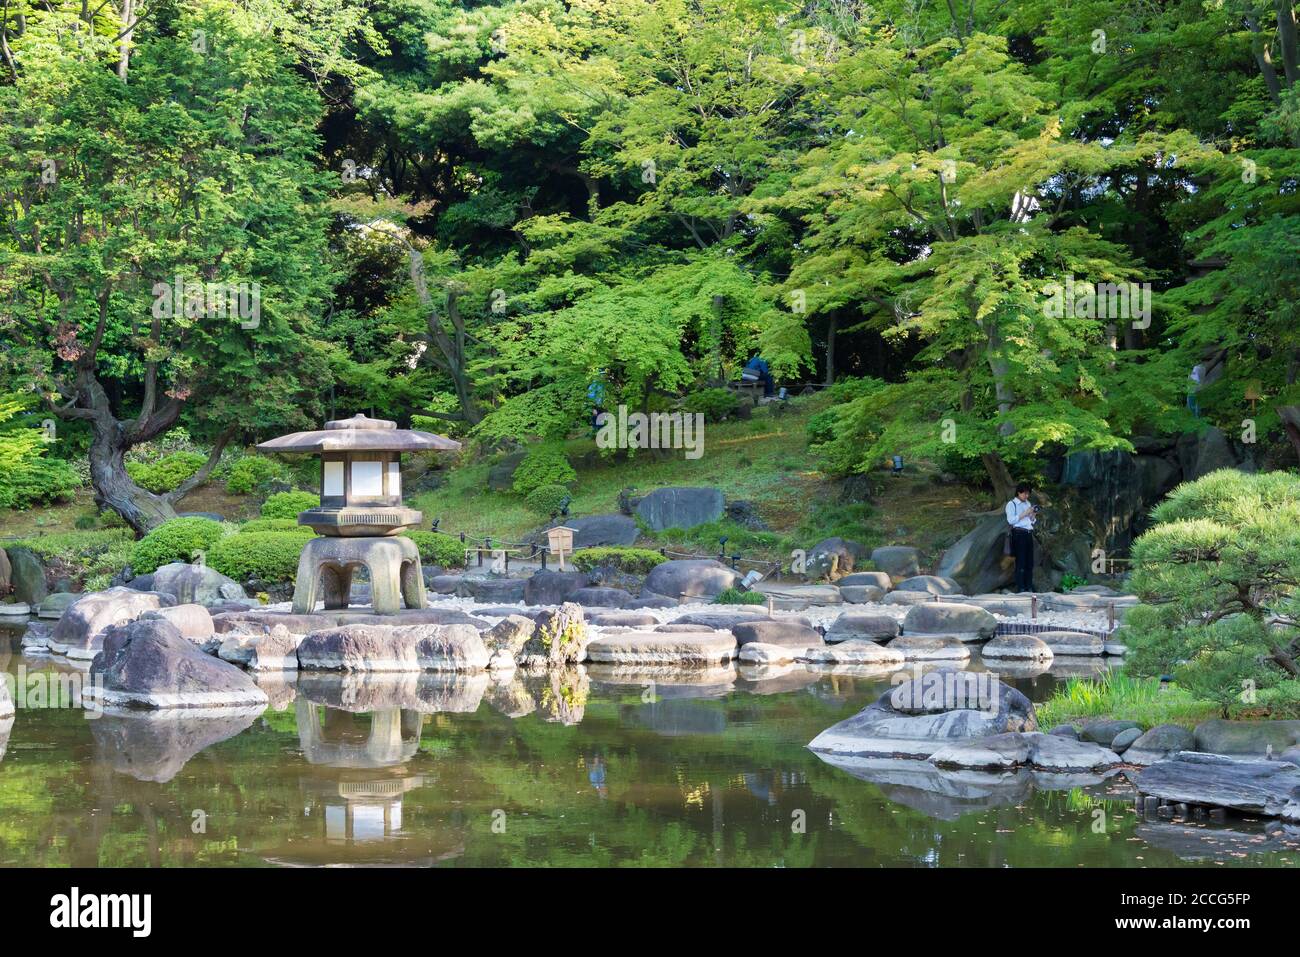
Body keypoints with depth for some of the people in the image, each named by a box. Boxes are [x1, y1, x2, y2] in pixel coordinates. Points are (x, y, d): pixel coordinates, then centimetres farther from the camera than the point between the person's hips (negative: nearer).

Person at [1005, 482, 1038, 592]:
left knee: (1030, 562, 6)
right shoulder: (1011, 504, 0)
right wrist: (1024, 514, -14)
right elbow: (1010, 520, -13)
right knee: (1021, 562, -7)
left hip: (1029, 534, 7)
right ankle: (1020, 588, -5)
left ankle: (1029, 587, 11)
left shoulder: (1028, 504, 20)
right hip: (1019, 533, -7)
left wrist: (1033, 515, 4)